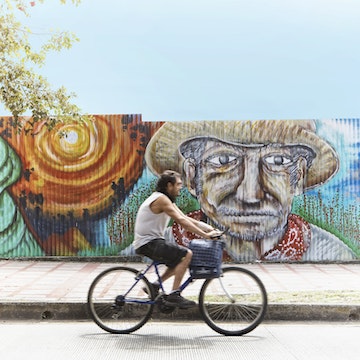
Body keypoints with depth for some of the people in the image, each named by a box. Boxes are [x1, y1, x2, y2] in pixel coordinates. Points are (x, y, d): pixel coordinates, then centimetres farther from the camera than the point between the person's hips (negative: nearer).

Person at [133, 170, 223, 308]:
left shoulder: (168, 201, 17)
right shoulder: (161, 199, -14)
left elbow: (187, 219, 11)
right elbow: (181, 221, -22)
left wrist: (211, 229, 0)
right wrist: (204, 235, -23)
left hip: (152, 241, 10)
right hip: (147, 243, -10)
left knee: (181, 259, 15)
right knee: (186, 254, -18)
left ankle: (155, 286, 15)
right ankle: (173, 296, -17)